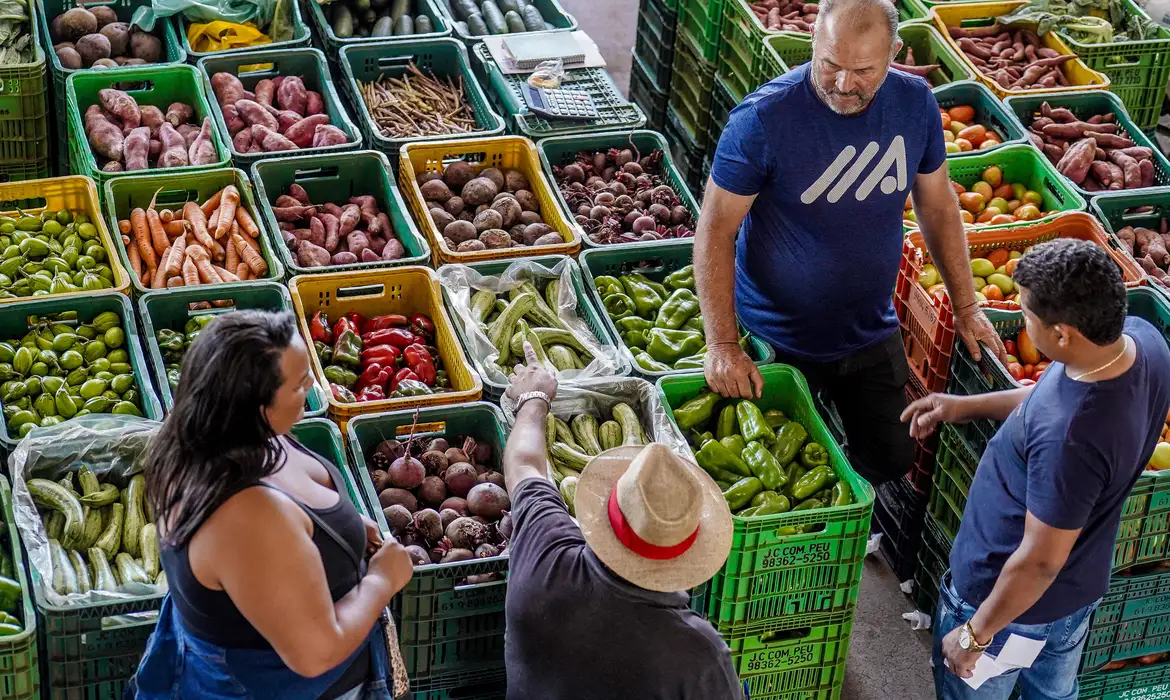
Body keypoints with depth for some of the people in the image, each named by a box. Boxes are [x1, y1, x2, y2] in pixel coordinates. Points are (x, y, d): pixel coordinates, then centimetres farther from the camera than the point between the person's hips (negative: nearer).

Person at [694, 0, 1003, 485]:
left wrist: (965, 307, 8)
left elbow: (938, 207, 5)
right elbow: (716, 230, -20)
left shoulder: (915, 104, -10)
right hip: (778, 339, -4)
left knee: (891, 463, 14)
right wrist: (722, 345, -25)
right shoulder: (763, 118, -24)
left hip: (872, 336, 4)